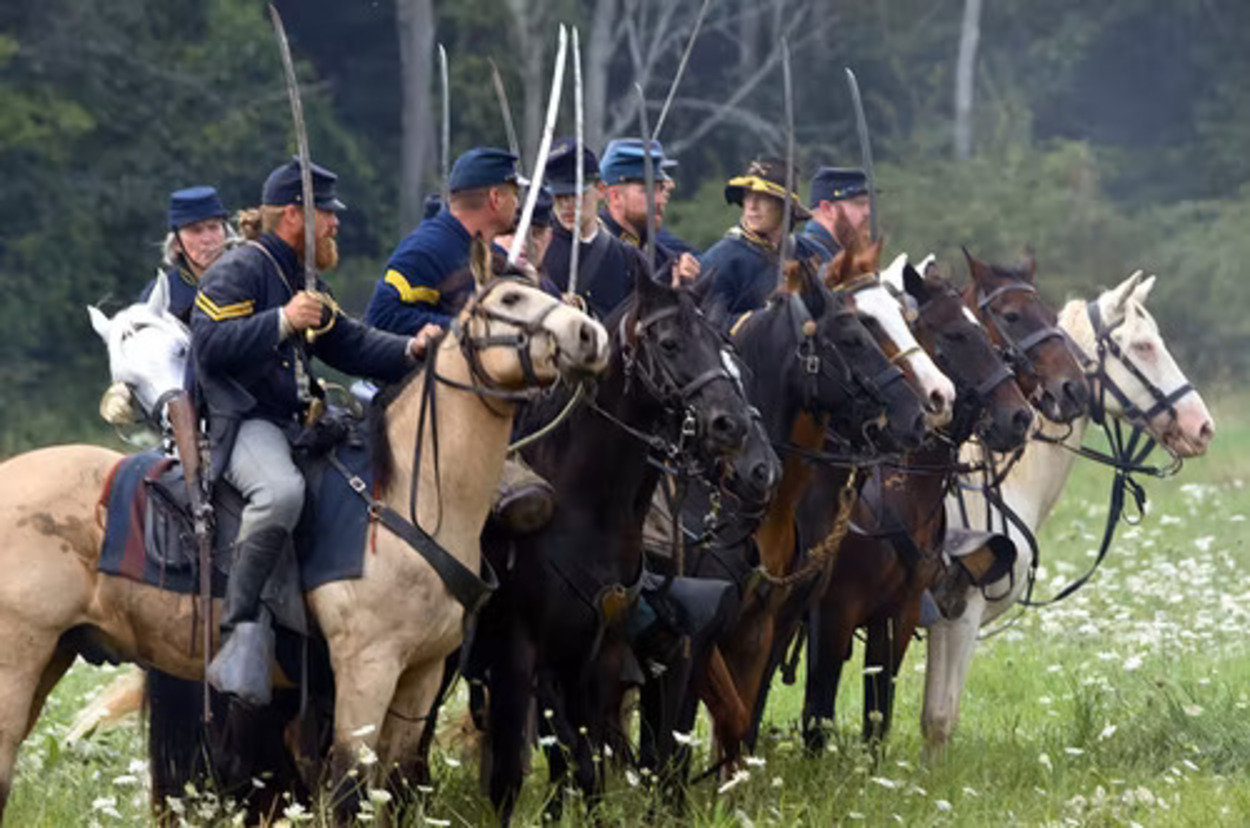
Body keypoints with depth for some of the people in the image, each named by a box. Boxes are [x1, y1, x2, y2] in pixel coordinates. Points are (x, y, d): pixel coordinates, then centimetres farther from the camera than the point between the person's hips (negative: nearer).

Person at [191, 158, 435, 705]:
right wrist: (282, 323, -26)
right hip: (243, 422, -10)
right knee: (281, 490, -39)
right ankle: (243, 628, -37)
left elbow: (349, 345, 24)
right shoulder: (238, 272, -8)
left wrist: (409, 351, 7)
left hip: (296, 424, 10)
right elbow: (210, 345, -20)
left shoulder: (303, 281, 22)